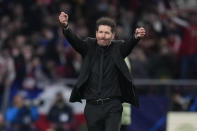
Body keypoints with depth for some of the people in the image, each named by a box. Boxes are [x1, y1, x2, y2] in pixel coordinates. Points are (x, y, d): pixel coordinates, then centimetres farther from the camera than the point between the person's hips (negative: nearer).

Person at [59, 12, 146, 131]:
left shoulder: (118, 48, 2)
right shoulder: (89, 46, 4)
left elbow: (129, 46, -18)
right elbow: (74, 40, -12)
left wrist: (136, 37, -41)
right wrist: (65, 26, -33)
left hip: (112, 107, -2)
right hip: (92, 107, 2)